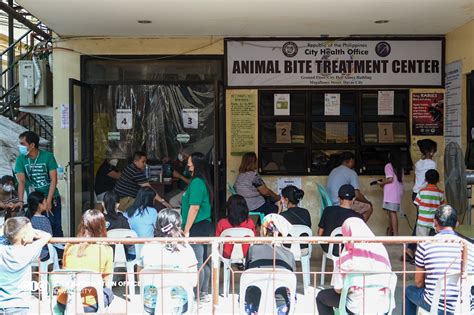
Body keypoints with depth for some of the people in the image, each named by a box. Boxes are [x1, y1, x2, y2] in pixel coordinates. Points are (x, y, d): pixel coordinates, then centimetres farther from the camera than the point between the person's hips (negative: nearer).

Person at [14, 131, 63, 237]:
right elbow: (21, 181, -7)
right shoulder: (21, 159, -2)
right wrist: (20, 201, -20)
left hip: (51, 198, -2)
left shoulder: (48, 156, -8)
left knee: (55, 227, -4)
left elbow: (54, 179, -9)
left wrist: (48, 201, -16)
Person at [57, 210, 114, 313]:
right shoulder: (106, 250, -7)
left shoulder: (69, 246, 1)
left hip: (63, 304, 3)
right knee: (108, 293, 25)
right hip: (88, 306, -3)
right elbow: (107, 282, 2)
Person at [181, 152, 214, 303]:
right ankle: (204, 294, 21)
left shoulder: (197, 183, -15)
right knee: (204, 262, 13)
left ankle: (197, 296, 0)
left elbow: (194, 208, -19)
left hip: (197, 228, -10)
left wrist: (186, 230, -17)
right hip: (205, 227, 10)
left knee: (197, 263, -5)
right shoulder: (203, 182, 14)